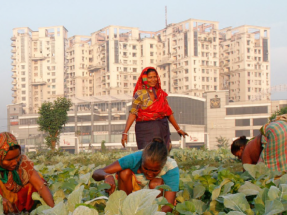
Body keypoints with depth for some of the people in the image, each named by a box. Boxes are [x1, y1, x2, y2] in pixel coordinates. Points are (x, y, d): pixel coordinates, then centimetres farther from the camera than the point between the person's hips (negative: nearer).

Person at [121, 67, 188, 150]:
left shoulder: (161, 93, 11)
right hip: (146, 130, -5)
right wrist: (125, 132, -18)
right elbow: (132, 114, -10)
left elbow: (168, 113, 17)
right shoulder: (140, 94, -4)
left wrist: (178, 129, 19)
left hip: (163, 129, 5)